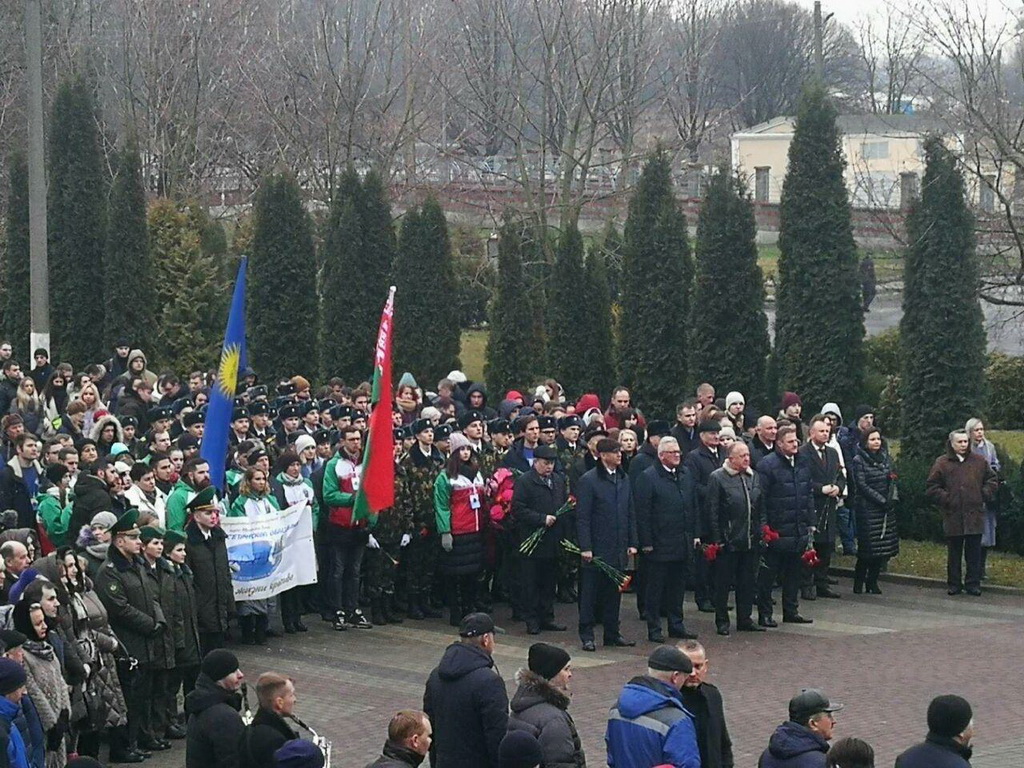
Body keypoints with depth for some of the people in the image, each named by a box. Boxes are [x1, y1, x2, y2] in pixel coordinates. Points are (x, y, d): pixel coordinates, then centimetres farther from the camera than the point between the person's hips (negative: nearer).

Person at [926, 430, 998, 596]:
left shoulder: (979, 461, 8)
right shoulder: (942, 463, 2)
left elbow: (992, 480, 17)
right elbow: (931, 487, 4)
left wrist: (984, 495, 4)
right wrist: (945, 499, -5)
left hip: (975, 514, 1)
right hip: (953, 516, -1)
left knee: (974, 552, 2)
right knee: (954, 553, 5)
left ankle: (973, 583, 9)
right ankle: (954, 584, 13)